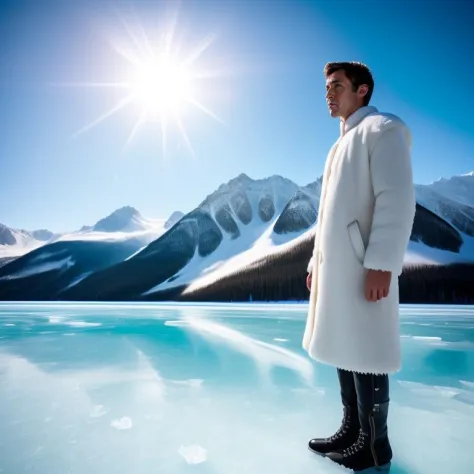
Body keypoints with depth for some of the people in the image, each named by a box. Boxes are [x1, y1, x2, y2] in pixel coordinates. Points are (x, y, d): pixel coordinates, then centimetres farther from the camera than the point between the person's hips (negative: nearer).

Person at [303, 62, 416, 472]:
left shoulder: (382, 129, -3)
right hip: (336, 263, 9)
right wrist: (316, 262, 19)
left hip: (364, 264, -9)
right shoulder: (342, 146, 24)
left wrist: (381, 263, -24)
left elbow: (397, 199, -16)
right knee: (344, 348, 12)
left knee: (365, 352, -2)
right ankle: (352, 431, 24)